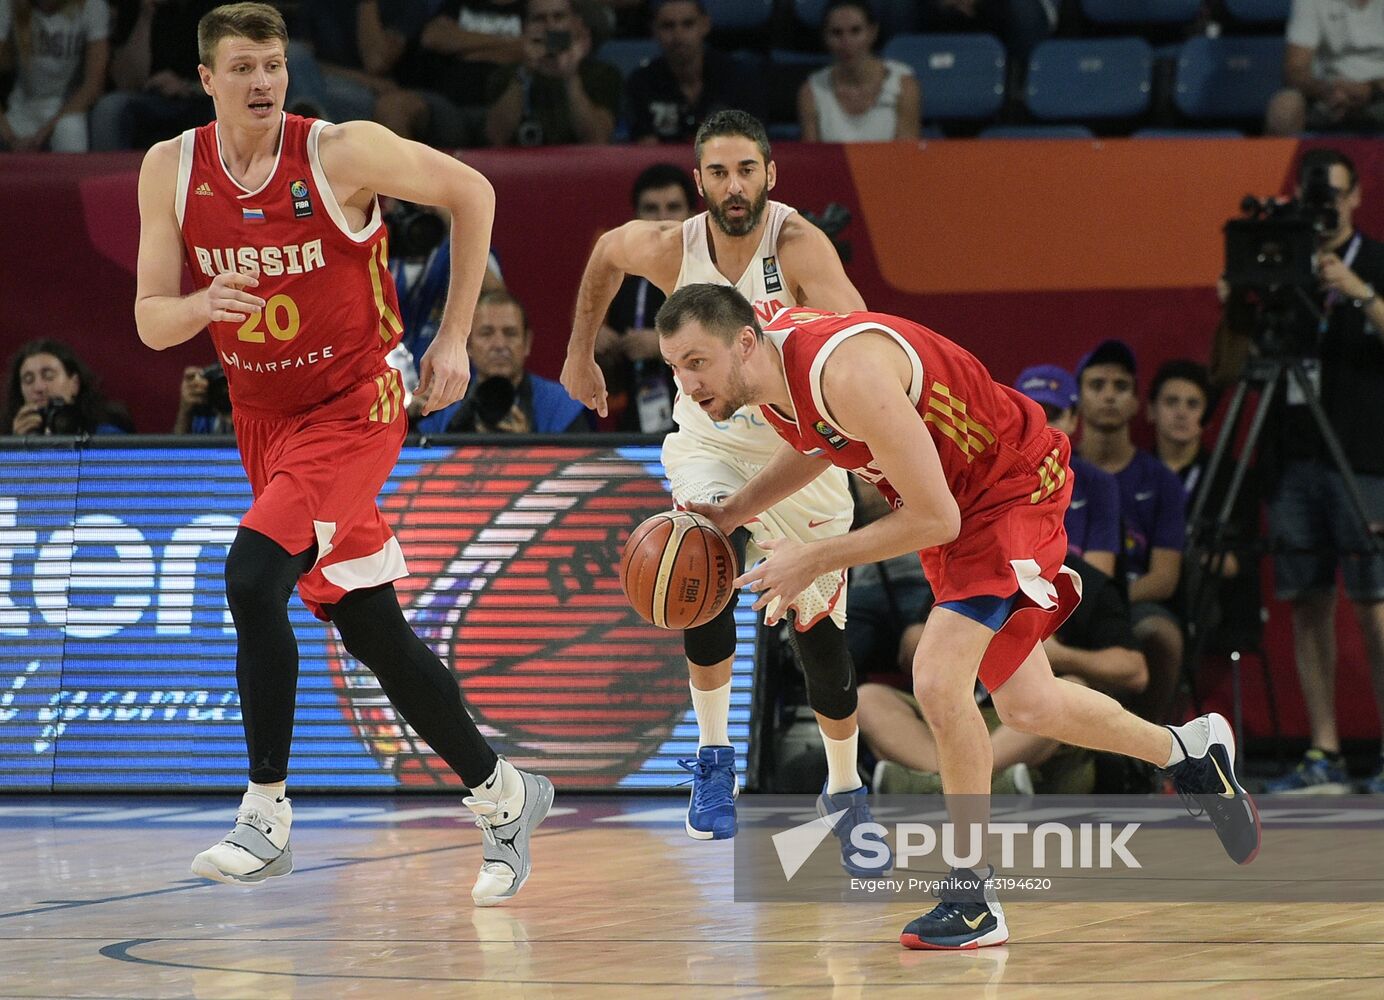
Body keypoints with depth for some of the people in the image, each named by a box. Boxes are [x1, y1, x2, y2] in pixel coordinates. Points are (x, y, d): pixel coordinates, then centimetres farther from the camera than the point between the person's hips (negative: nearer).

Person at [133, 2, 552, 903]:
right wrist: (202, 305, -26)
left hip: (355, 406, -5)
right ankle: (504, 795, 26)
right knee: (371, 630, 9)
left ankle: (268, 817, -17)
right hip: (263, 417, 5)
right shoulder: (171, 171, -4)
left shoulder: (342, 153, -16)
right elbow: (151, 324, -2)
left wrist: (454, 338, -4)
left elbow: (472, 193, -3)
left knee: (254, 575, -26)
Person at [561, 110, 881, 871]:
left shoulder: (798, 245, -27)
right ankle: (712, 757, -15)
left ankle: (845, 791, 27)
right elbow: (606, 251, 8)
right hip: (709, 443, 1)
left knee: (819, 635, 2)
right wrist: (580, 355, 14)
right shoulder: (671, 249, -17)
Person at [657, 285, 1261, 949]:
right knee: (1026, 706, 16)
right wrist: (732, 513, 0)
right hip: (952, 495, 9)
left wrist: (815, 560, -26)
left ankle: (974, 897, -10)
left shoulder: (846, 372, -37)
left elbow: (935, 520, -31)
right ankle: (1187, 751, 41)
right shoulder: (763, 365, -11)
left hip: (1013, 484, -9)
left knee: (938, 679, -23)